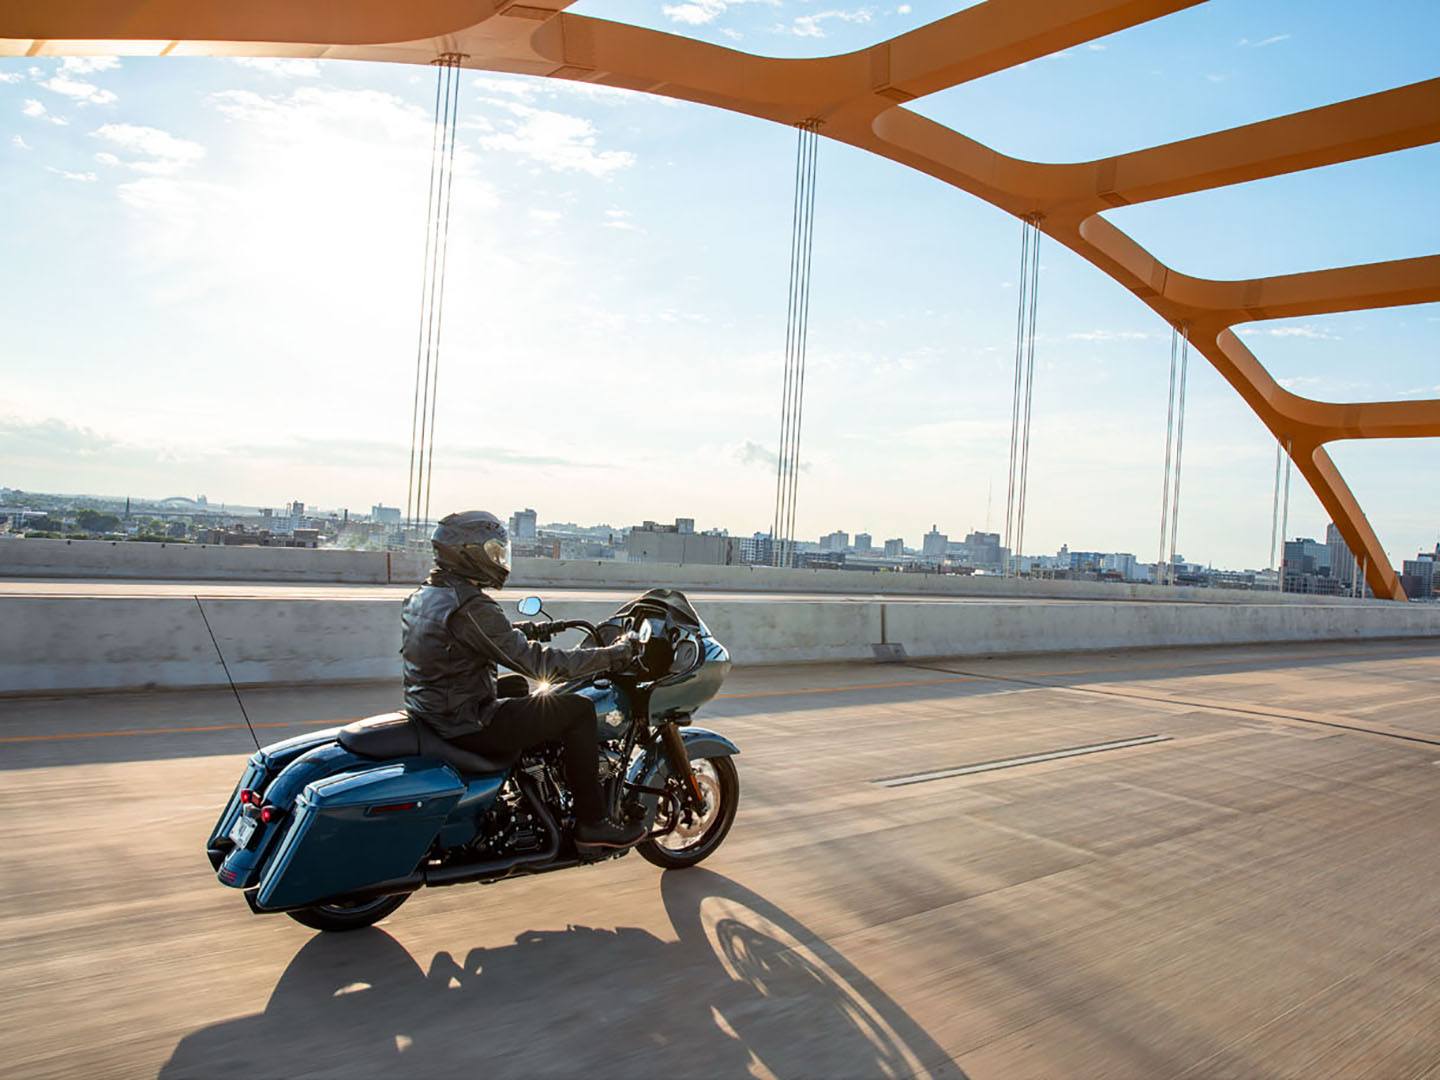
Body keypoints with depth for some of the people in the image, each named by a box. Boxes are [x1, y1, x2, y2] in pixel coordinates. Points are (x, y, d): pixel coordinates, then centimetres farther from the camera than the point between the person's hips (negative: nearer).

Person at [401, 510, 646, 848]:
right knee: (578, 709, -7)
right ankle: (591, 823, -1)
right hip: (466, 726, -10)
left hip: (429, 714, 10)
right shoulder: (471, 608, -22)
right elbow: (535, 662, -23)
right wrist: (612, 655, -17)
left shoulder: (422, 596, 7)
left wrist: (518, 631, 29)